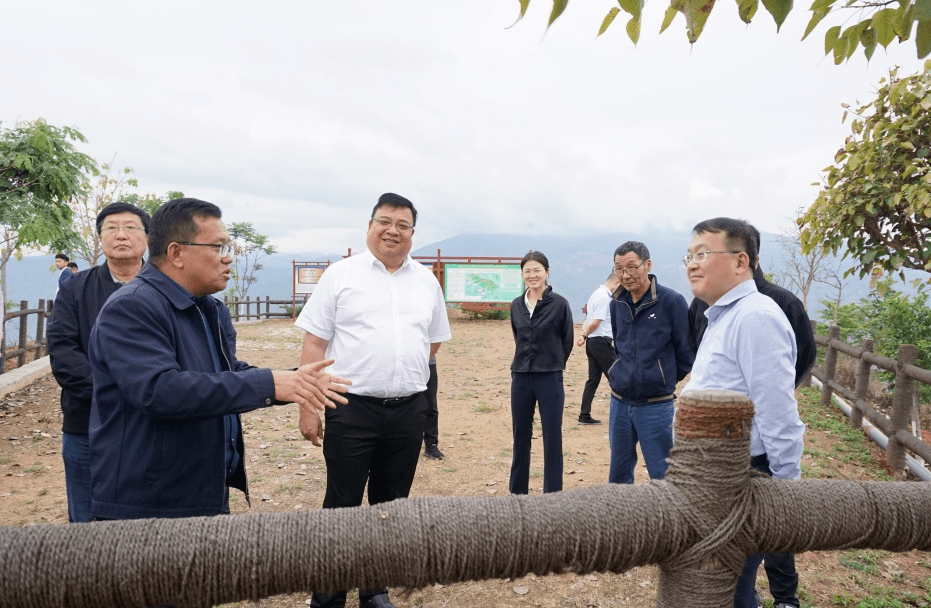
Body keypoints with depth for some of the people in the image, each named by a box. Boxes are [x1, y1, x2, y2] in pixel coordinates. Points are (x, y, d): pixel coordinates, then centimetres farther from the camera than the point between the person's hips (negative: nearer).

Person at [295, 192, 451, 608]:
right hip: (351, 409, -3)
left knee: (391, 506, 14)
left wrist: (405, 369, 8)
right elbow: (314, 343, -4)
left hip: (409, 410, 4)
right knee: (341, 506, 4)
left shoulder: (427, 281, 9)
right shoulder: (340, 274, -2)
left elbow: (435, 340, 20)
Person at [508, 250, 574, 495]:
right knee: (520, 437, 12)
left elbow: (567, 341, 1)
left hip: (550, 380, -4)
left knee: (552, 438, 3)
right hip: (520, 378, 4)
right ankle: (517, 491, 25)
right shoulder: (516, 305, 6)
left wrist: (550, 365, 9)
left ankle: (552, 492, 14)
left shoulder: (559, 304, -7)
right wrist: (527, 362, 12)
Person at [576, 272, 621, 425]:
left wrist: (583, 335, 3)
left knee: (593, 379, 10)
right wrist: (585, 335, -4)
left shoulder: (596, 294, 17)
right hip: (601, 342, -9)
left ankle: (585, 416, 10)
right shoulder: (604, 297, -15)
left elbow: (589, 320, 15)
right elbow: (596, 322, -19)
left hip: (592, 342, 9)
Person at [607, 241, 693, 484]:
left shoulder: (672, 301, -13)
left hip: (656, 406, -5)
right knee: (618, 475, 15)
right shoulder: (617, 303, 4)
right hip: (619, 403, 5)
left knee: (663, 476, 4)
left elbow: (686, 353, -6)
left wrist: (665, 380, 4)